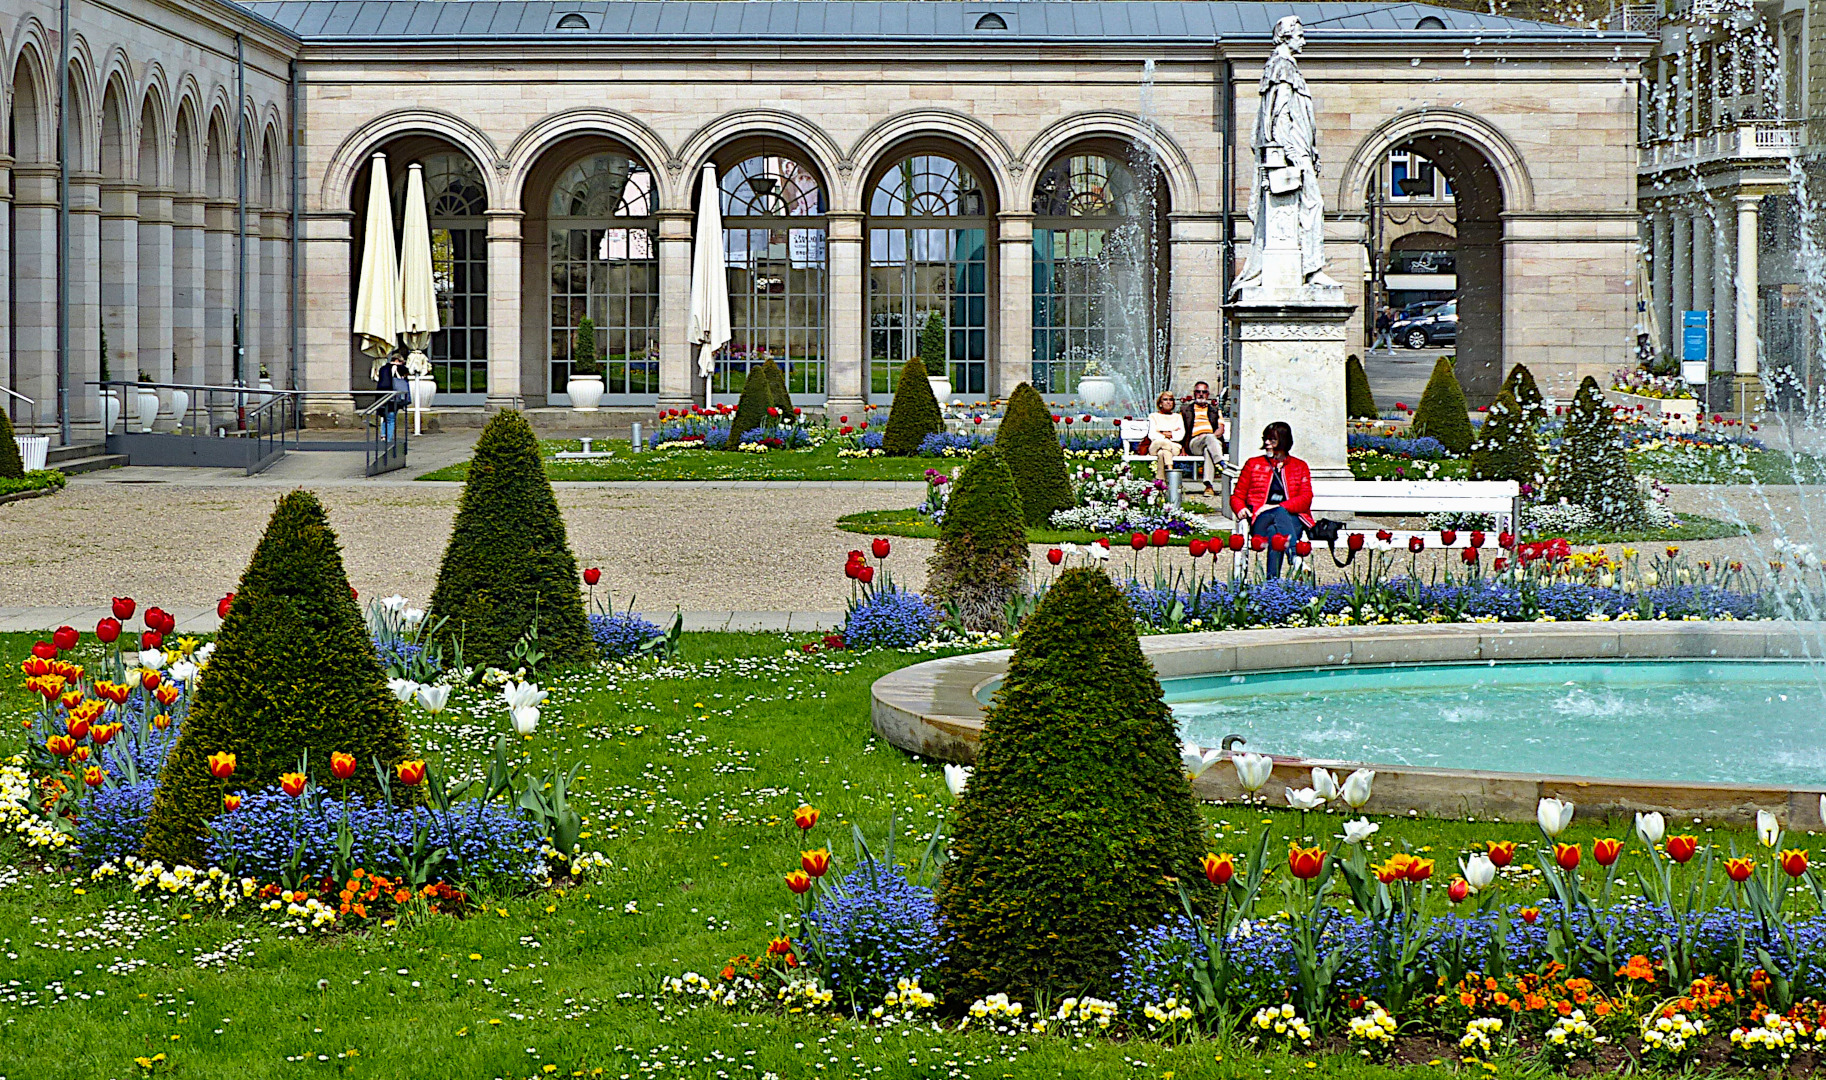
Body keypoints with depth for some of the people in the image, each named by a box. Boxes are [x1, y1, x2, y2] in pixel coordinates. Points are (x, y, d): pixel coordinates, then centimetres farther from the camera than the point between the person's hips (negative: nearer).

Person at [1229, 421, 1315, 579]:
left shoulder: (1300, 467, 21)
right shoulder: (1253, 464, 23)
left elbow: (1306, 499, 6)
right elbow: (1237, 496, 22)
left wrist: (1279, 507, -12)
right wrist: (1241, 509, -5)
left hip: (1292, 517, 0)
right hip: (1260, 520, 0)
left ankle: (1272, 577, -61)